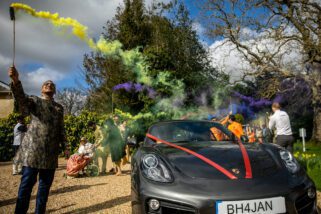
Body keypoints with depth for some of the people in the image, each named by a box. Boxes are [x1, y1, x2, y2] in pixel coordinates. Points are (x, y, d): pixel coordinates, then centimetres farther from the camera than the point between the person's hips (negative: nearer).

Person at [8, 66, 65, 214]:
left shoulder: (59, 108, 17)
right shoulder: (34, 101, 7)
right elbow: (21, 98, -17)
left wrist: (64, 146, 6)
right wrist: (15, 81, -36)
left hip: (51, 152, 4)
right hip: (33, 149, -4)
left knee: (45, 184, 9)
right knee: (27, 183, -3)